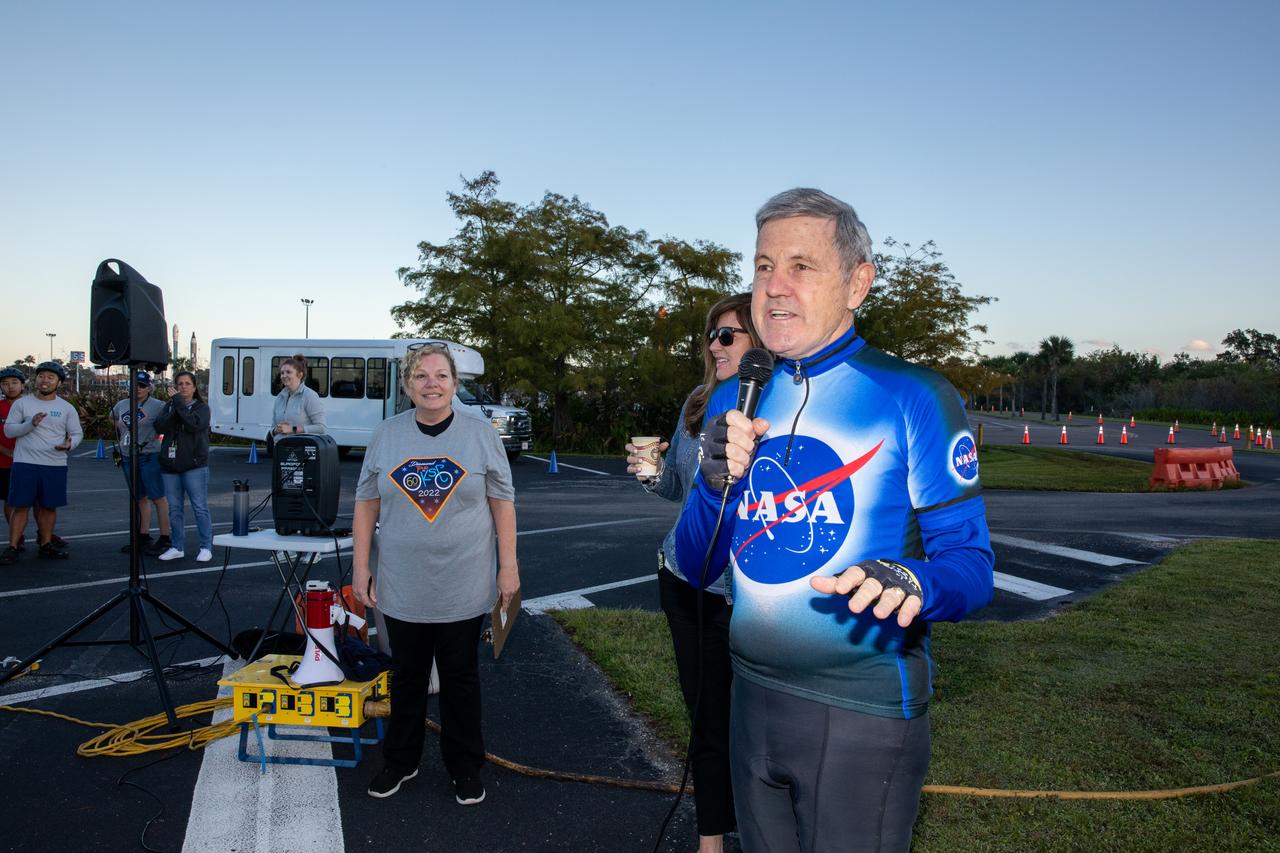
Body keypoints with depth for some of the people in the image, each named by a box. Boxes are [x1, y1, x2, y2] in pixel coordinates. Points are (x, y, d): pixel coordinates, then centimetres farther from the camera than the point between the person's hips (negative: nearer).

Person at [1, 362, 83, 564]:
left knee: (49, 507, 9)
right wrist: (31, 424, -17)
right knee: (21, 506, -1)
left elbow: (77, 433, 8)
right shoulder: (22, 404, 4)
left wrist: (70, 444, -15)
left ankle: (46, 545, 21)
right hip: (25, 464, -2)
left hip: (56, 466, 2)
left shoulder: (67, 408, 7)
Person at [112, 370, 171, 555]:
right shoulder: (122, 405, 12)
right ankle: (143, 538, 21)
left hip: (149, 457, -7)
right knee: (140, 499, 14)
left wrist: (157, 434, -11)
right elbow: (113, 418, 31)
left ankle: (165, 539, -1)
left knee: (158, 498, -5)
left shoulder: (157, 406, -8)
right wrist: (122, 432, 16)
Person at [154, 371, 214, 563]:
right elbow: (159, 426, -1)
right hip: (170, 466, 5)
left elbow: (195, 425, -17)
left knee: (200, 508, -5)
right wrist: (174, 412, -14)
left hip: (194, 465, -5)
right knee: (174, 509, 9)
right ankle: (177, 548, 18)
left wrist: (180, 405, -13)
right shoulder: (169, 405, 14)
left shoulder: (201, 407, 3)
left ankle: (206, 547, 0)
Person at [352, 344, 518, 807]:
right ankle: (400, 761, 35)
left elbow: (502, 503, -2)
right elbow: (366, 503, 6)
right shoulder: (386, 435, 1)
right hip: (402, 589, 2)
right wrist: (360, 565, 2)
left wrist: (509, 567, -5)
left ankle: (465, 767, 28)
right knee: (407, 677, 16)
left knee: (461, 678, 12)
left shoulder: (481, 434, -4)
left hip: (464, 589, -1)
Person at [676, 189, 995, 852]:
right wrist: (715, 482, -16)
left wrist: (908, 582, -35)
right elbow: (694, 565, 3)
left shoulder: (915, 397, -12)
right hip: (752, 697, 5)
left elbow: (970, 563, -13)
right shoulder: (731, 402, 3)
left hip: (863, 714, -4)